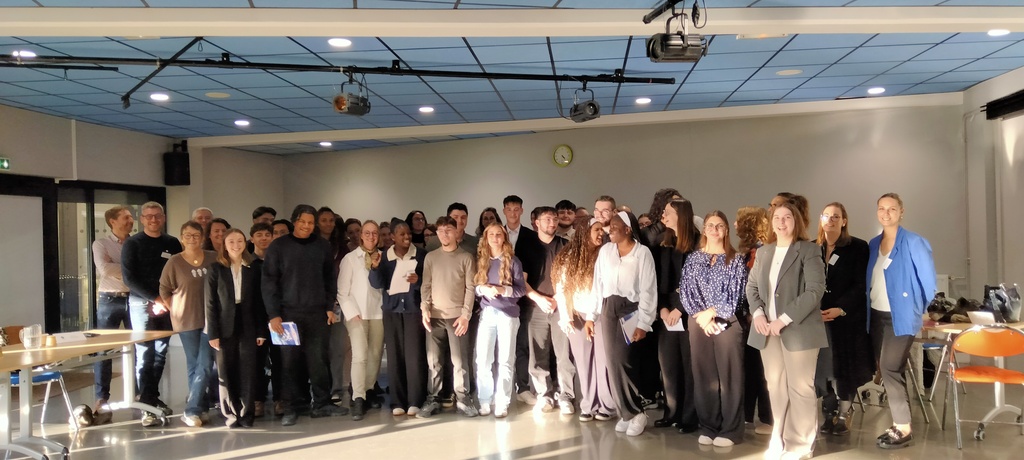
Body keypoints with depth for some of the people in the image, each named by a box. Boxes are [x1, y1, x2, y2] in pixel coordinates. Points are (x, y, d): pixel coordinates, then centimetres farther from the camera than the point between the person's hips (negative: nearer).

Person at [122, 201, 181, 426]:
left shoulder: (173, 243, 9)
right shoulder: (132, 244, 0)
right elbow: (129, 278, -7)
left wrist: (170, 299, -6)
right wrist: (156, 298, -14)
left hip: (167, 305, 4)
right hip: (142, 304, -4)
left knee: (161, 353, 9)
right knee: (145, 354, -7)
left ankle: (153, 397, 21)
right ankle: (147, 406, -7)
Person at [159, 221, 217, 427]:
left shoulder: (213, 258, 0)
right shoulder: (174, 262, -3)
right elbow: (164, 290, 6)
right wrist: (177, 310, 1)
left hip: (209, 319, 1)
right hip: (186, 321, -1)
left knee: (205, 365, -4)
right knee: (194, 365, 8)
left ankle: (191, 410, 2)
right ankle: (202, 407, 17)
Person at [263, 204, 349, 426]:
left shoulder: (323, 245, 5)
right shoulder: (278, 246, -1)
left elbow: (330, 278, 10)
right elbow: (268, 282, -3)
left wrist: (330, 307, 4)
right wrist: (273, 314, -8)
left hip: (317, 312, 2)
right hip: (288, 313, -1)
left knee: (319, 360, 3)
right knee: (289, 361, 2)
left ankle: (321, 404, 13)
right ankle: (289, 408, 11)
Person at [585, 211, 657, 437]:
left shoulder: (642, 252, -6)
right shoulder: (605, 250, 7)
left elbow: (648, 290, -8)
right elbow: (597, 284, 10)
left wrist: (643, 323, -13)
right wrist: (591, 315, 6)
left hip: (630, 310, -5)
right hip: (608, 309, 5)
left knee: (622, 361, -9)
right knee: (613, 362, 4)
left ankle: (635, 412, 8)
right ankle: (627, 412, 16)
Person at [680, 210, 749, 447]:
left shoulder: (736, 259, 4)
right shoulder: (693, 259, 10)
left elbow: (735, 294, -4)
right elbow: (686, 292, 3)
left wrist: (711, 312, -11)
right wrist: (701, 316, -9)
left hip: (726, 322, -2)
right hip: (698, 323, 2)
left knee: (728, 374, -1)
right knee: (703, 375, 5)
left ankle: (730, 430, 7)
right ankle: (708, 428, 15)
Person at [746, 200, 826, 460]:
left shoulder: (809, 250, -4)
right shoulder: (763, 252, 14)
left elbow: (815, 290, -13)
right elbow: (751, 287, 15)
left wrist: (784, 319, -18)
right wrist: (758, 313, -5)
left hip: (798, 329, -5)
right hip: (767, 330, 5)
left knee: (800, 388, 1)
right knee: (776, 387, 11)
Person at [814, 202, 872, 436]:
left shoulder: (858, 247, -1)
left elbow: (861, 285, -7)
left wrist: (840, 309, -17)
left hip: (848, 318, -3)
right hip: (818, 318, 3)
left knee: (846, 368, 3)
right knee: (824, 367, 2)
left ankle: (844, 414, 17)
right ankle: (831, 413, 15)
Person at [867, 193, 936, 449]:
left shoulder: (913, 243, -11)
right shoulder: (873, 244, 9)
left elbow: (929, 279, -8)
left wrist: (917, 309, -1)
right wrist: (869, 307, 12)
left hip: (900, 316, -7)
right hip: (877, 316, 7)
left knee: (890, 369, -11)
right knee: (886, 371, 10)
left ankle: (904, 429, 0)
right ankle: (898, 424, 20)